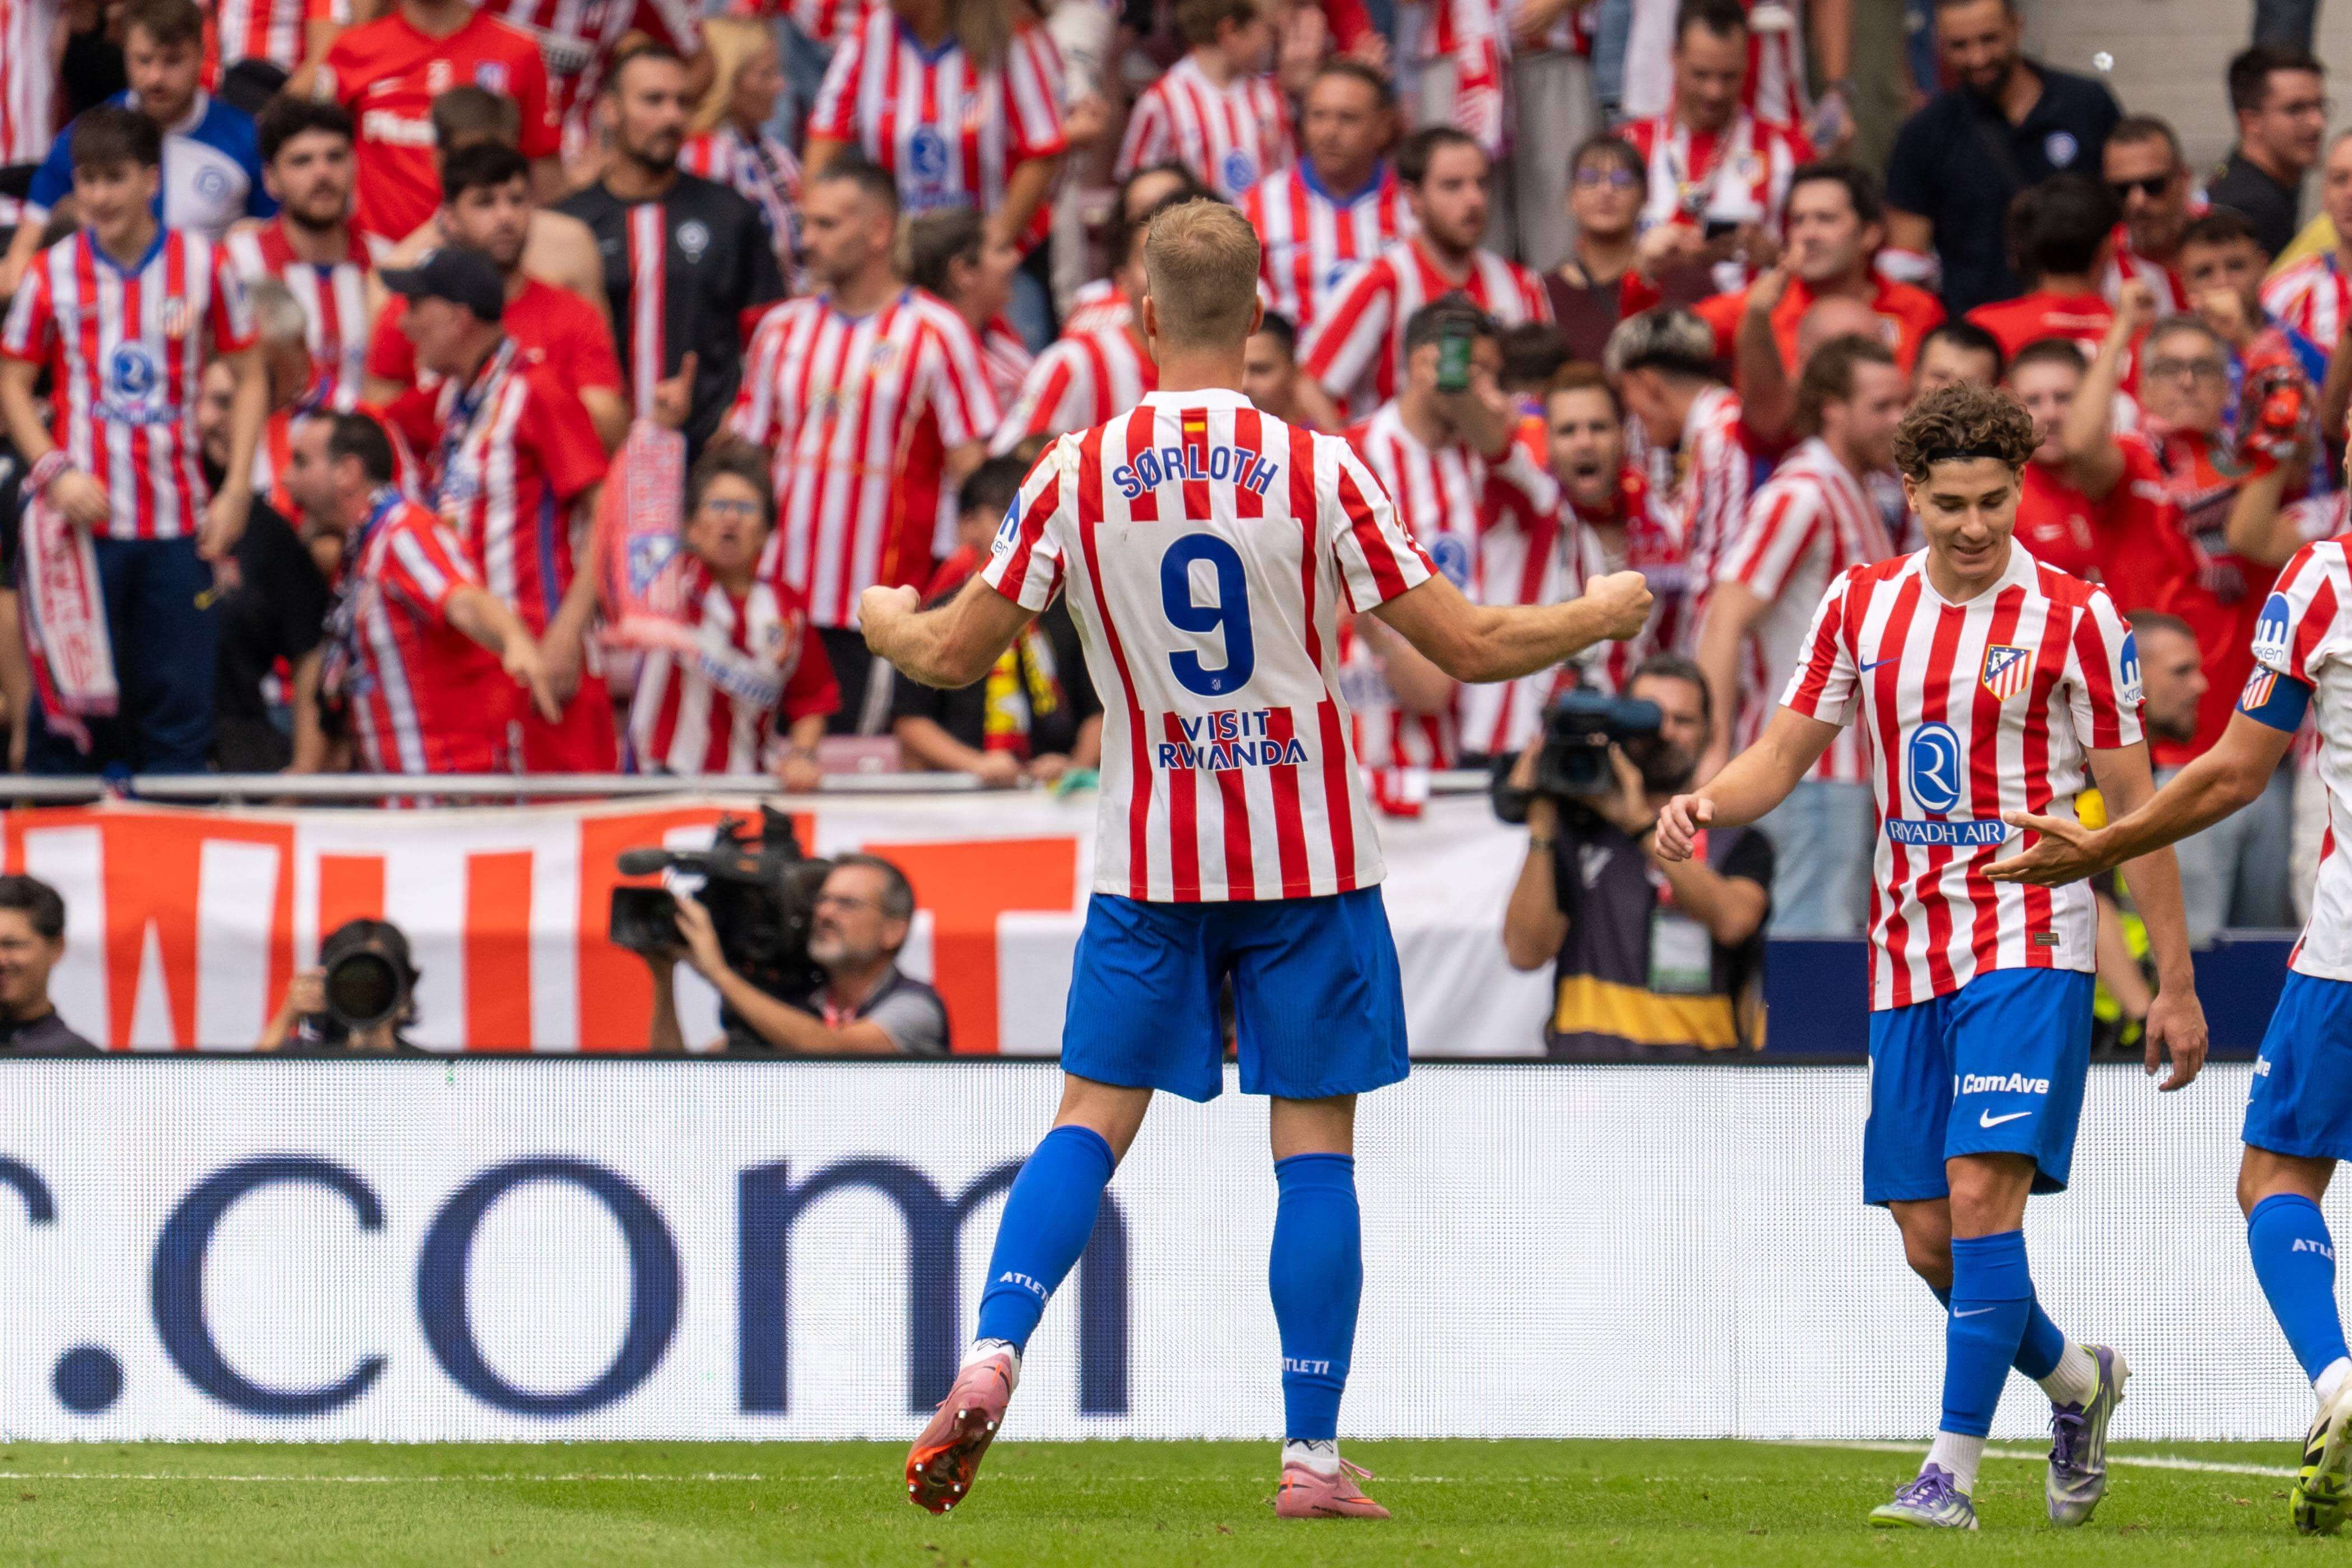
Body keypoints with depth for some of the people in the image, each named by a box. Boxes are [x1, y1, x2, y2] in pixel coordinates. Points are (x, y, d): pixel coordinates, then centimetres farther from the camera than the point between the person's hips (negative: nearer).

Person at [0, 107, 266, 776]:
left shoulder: (204, 266, 2)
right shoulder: (54, 274, 0)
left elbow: (249, 377, 9)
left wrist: (236, 491, 1)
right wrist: (54, 471, -10)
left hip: (179, 526, 1)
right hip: (84, 519, -1)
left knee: (180, 702, 1)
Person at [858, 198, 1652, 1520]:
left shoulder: (1078, 475, -5)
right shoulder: (1321, 470, -9)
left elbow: (954, 655, 3)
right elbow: (1471, 647, -8)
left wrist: (889, 621, 26)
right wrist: (1603, 616, 11)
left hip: (1150, 855, 1)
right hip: (1309, 854, -1)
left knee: (1092, 1121, 8)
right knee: (1316, 1146, 3)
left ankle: (991, 1360, -13)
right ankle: (1314, 1457, 0)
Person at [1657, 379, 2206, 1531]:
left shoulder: (2074, 618, -4)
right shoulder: (1862, 606, 7)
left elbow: (2134, 807, -1)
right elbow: (1784, 754, 12)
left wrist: (2174, 983, -2)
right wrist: (1704, 803, -12)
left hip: (2029, 947, -5)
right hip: (1906, 953, 5)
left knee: (1983, 1190, -19)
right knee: (1928, 1238, 5)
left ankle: (1952, 1473, -18)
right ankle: (2076, 1381, 33)